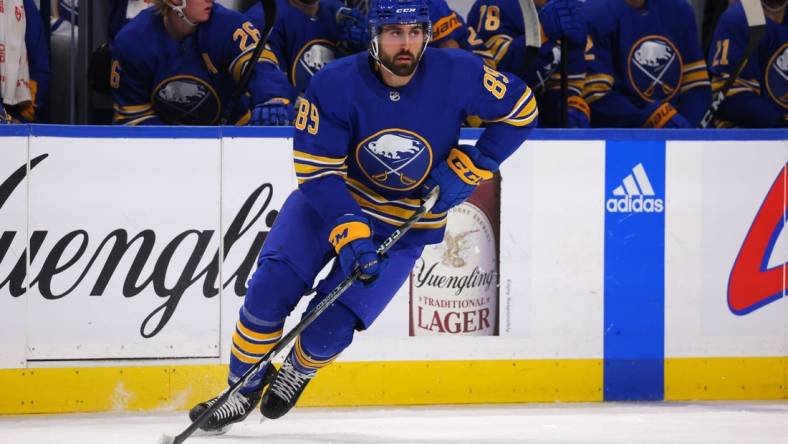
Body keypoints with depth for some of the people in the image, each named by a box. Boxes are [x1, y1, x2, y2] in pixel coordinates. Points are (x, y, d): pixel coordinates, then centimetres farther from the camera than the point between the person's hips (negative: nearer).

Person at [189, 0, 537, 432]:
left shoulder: (457, 74, -21)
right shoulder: (336, 84, -22)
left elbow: (521, 108, -6)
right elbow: (317, 170, -21)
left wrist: (470, 167, -14)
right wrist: (348, 232, -34)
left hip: (406, 223, -1)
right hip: (332, 200, 1)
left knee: (329, 325, -12)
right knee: (270, 289, -17)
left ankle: (299, 369, 25)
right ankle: (243, 390, 7)